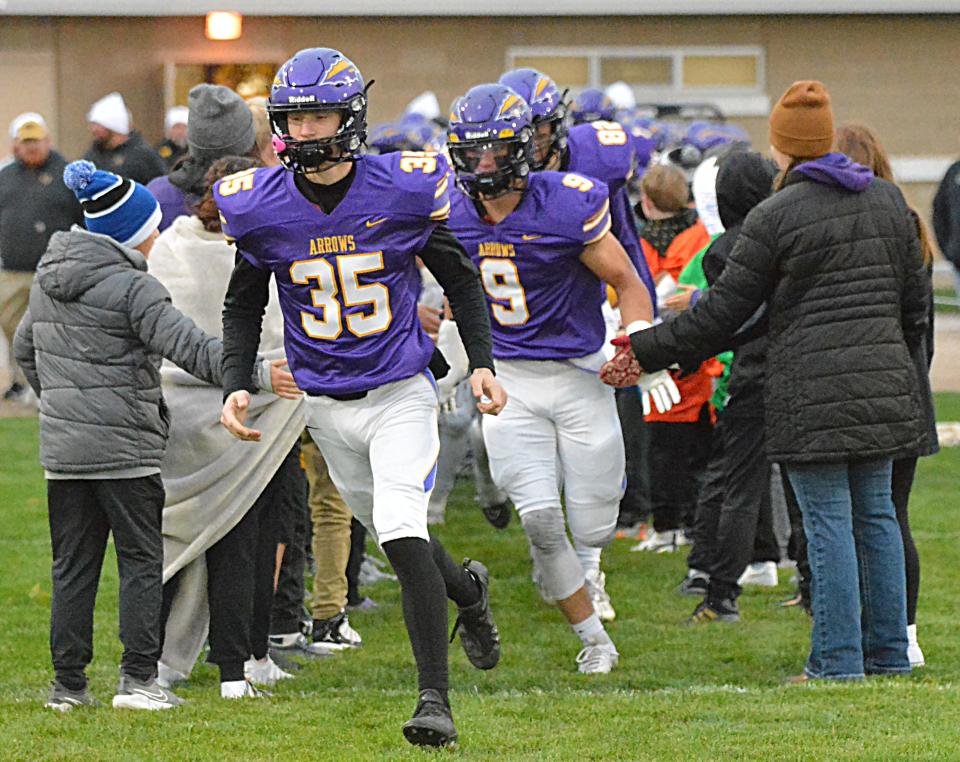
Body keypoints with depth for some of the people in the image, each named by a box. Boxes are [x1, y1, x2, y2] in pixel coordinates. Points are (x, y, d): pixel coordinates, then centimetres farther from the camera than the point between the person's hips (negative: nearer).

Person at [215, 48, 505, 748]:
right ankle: (468, 590, 50)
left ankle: (436, 700, -14)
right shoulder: (260, 206, -6)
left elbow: (459, 278, 4)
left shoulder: (403, 190, -11)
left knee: (402, 533, -19)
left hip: (401, 394, -3)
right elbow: (244, 308, 8)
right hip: (325, 403, 3)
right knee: (395, 534, 16)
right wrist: (236, 386, -5)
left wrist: (482, 363, -3)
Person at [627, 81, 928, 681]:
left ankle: (838, 660, -4)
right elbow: (915, 296, 17)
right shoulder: (887, 200, 10)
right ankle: (889, 651, 14)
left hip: (811, 393, -6)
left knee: (828, 519, -4)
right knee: (875, 512, 12)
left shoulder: (776, 216, -7)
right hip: (883, 381, 6)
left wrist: (645, 352, 4)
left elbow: (721, 314, -5)